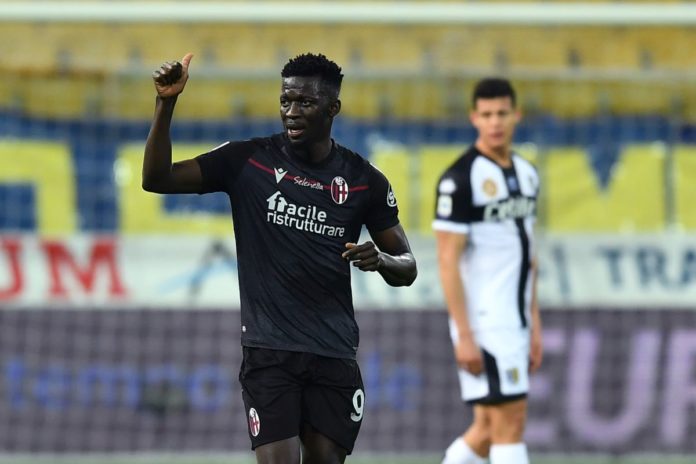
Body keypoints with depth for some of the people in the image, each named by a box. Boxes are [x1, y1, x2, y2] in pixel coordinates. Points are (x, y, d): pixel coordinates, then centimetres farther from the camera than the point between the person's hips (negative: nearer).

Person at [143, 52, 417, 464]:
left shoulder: (364, 180, 4)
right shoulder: (247, 161, -1)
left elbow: (407, 268, 11)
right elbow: (157, 179, -7)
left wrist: (380, 259, -13)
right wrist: (166, 104, -20)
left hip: (335, 353, 2)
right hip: (268, 349, -2)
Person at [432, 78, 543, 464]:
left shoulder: (526, 174, 12)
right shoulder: (461, 178, -12)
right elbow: (447, 261, -14)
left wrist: (534, 324, 14)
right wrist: (464, 336, -18)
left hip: (515, 322, 8)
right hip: (483, 322, -8)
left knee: (488, 430, 10)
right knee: (511, 420, -10)